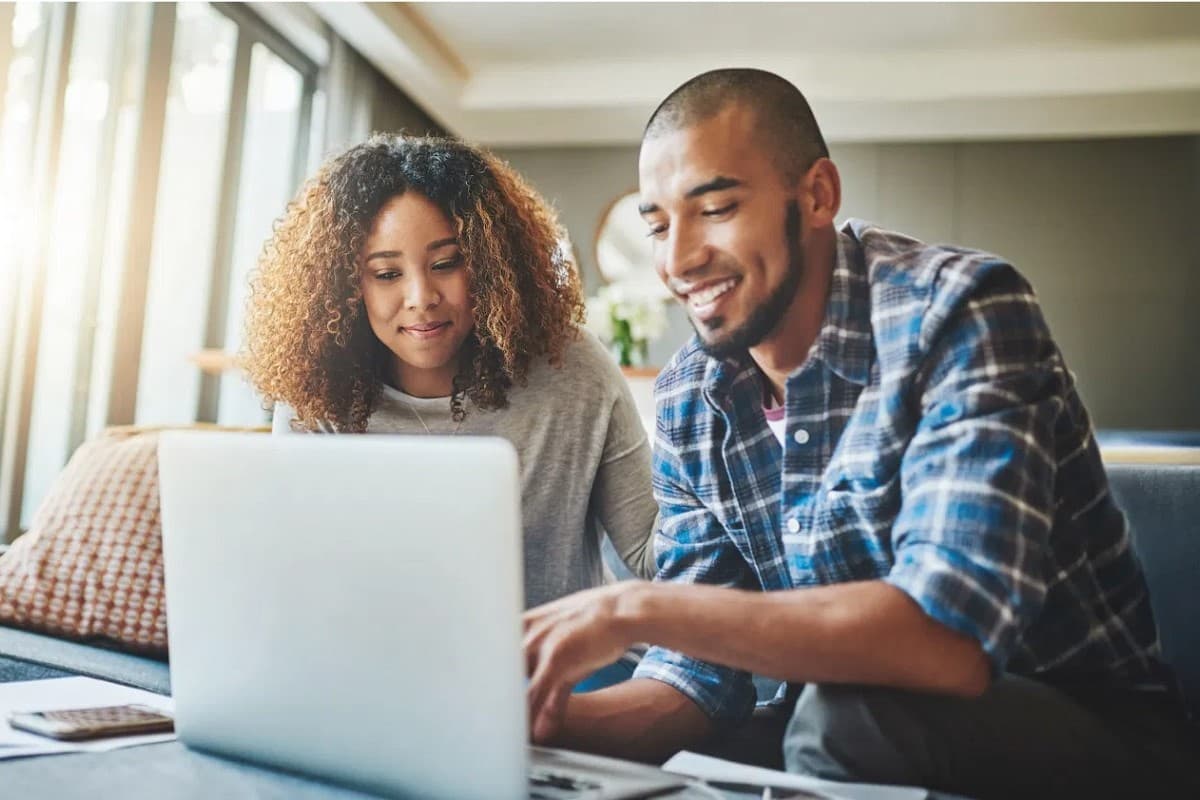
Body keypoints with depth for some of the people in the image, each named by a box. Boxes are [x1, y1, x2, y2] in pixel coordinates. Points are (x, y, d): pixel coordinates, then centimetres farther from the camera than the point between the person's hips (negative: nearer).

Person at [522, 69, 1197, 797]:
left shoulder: (958, 314, -22)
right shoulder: (688, 401, -4)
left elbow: (950, 640, -32)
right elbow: (704, 673, -5)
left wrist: (638, 608, -34)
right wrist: (540, 719, -22)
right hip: (847, 720, 4)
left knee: (842, 719, -32)